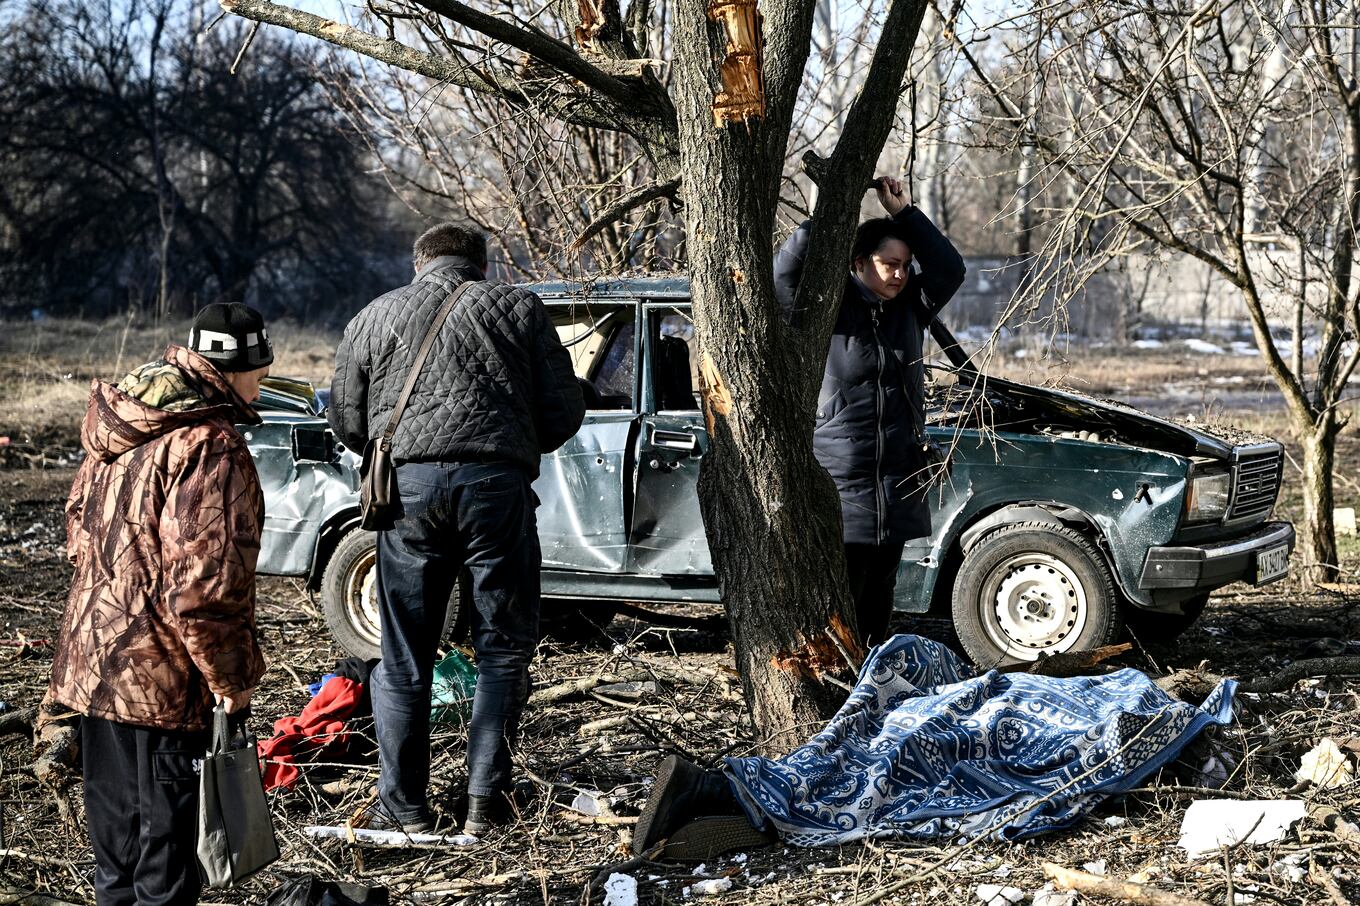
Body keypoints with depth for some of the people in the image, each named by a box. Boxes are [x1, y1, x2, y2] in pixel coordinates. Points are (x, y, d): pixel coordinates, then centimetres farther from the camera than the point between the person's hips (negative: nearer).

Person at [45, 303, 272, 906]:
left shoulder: (117, 422, 8)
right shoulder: (211, 447, -21)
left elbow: (79, 523, 18)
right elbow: (203, 581, -24)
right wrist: (232, 676, -14)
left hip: (92, 656, 9)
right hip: (160, 675, -9)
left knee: (116, 820, 21)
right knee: (166, 831, 3)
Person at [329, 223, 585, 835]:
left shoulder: (374, 317, 19)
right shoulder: (519, 309, 15)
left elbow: (347, 422, 18)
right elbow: (564, 412, 11)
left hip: (409, 485, 1)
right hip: (498, 485, -1)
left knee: (403, 657, 10)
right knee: (504, 649, 9)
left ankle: (404, 807, 14)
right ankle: (486, 803, 7)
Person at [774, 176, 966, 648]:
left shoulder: (909, 308, 9)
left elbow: (949, 269, -1)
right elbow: (788, 269, -22)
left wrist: (903, 212, -5)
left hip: (898, 481, 6)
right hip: (840, 484, -6)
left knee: (879, 597, 13)